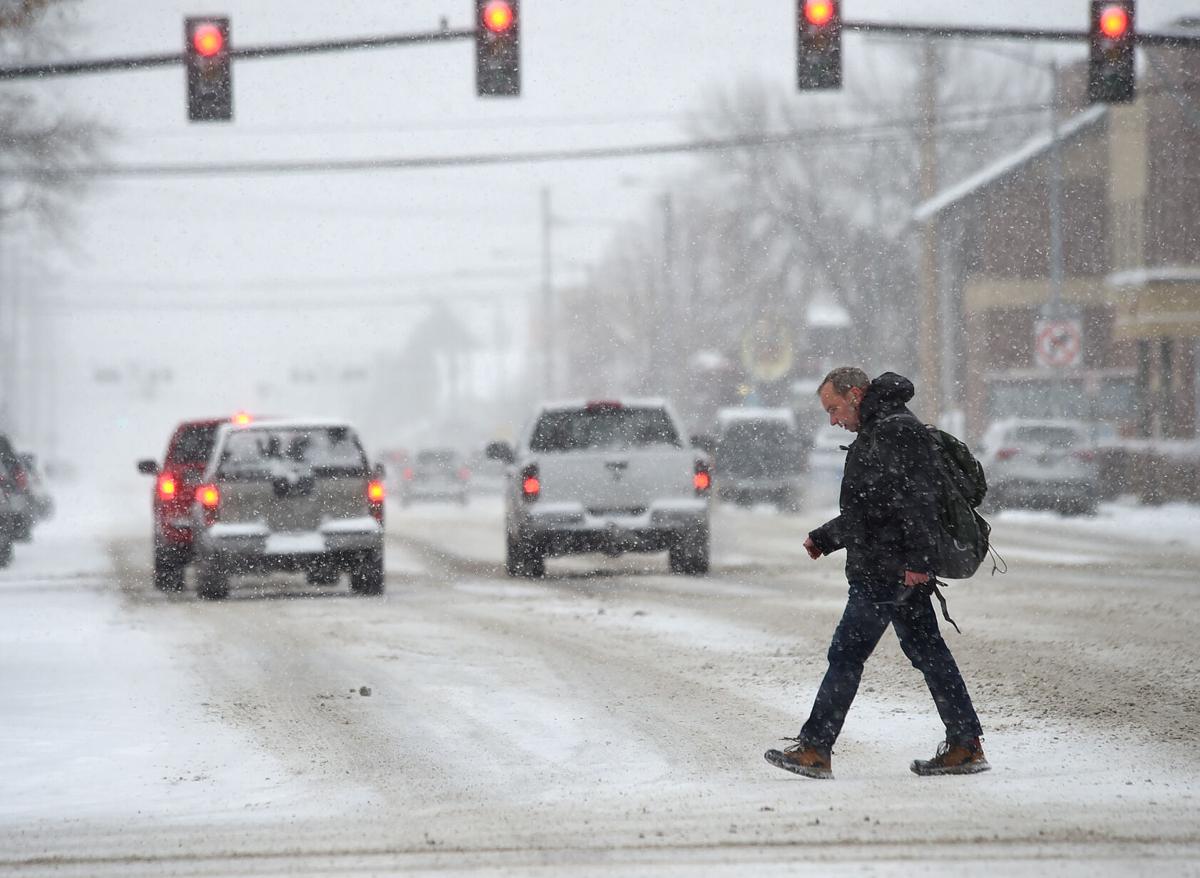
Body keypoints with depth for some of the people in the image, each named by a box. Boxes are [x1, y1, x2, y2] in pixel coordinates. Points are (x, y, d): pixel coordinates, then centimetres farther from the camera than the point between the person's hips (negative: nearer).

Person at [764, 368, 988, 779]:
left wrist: (917, 557, -27)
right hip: (901, 570, 11)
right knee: (926, 651, 9)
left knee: (846, 655, -6)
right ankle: (965, 745, 10)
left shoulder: (895, 431, -13)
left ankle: (814, 749, -3)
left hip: (884, 571, -11)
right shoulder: (876, 433, 21)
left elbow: (918, 497, -22)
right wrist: (825, 538, 26)